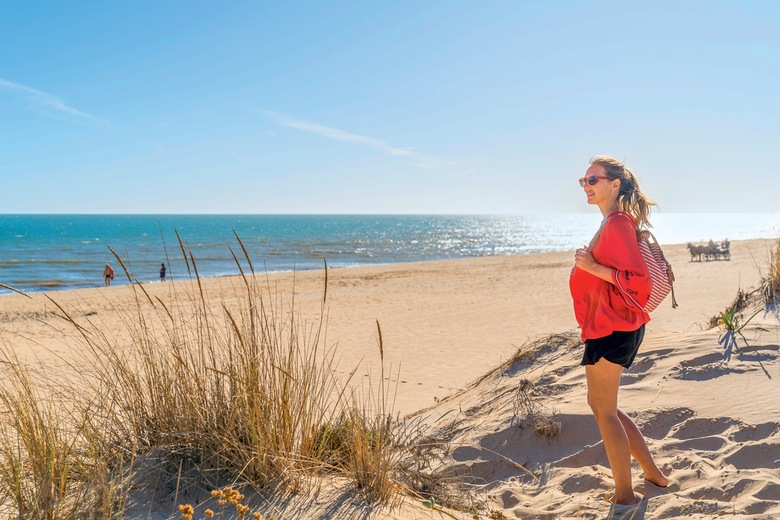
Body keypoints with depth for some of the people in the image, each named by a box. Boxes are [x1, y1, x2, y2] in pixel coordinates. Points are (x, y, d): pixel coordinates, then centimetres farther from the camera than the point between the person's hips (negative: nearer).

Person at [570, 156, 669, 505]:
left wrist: (593, 267, -21)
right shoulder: (611, 223, 14)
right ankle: (653, 474, 30)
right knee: (603, 407, 19)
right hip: (605, 327, 10)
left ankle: (624, 496, 12)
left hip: (611, 328, -10)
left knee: (604, 410, 0)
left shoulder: (617, 224, -16)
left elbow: (639, 279, -21)